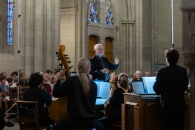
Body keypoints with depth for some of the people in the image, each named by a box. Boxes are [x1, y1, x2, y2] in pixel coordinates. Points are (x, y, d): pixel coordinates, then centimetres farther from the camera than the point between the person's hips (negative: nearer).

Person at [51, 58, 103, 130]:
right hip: (90, 121, 3)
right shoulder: (93, 85, 1)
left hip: (75, 121, -3)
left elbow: (55, 93, -3)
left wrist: (59, 78, 6)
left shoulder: (71, 80, -9)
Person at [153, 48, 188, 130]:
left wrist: (162, 93, 11)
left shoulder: (162, 72, -12)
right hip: (181, 105, 4)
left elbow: (156, 88, -9)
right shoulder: (183, 71, 1)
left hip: (168, 105, -4)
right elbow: (185, 87, 9)